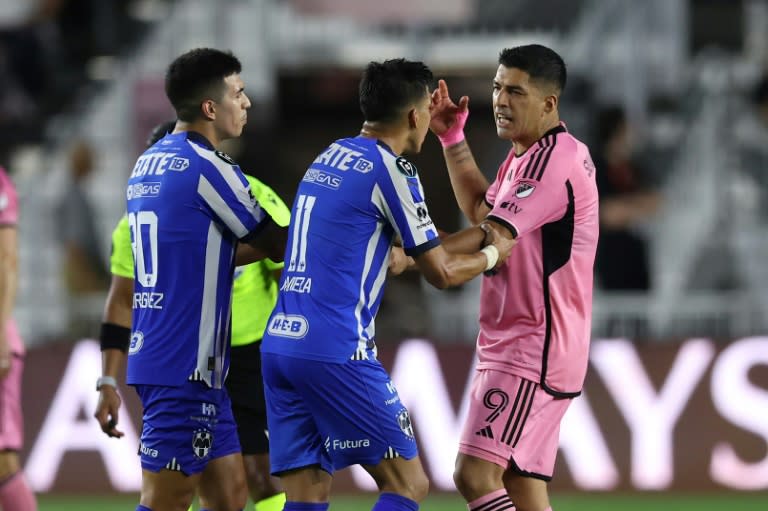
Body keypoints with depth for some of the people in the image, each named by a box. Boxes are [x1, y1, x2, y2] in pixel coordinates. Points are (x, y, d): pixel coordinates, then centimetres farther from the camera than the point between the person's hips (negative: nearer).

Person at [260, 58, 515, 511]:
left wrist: (486, 232, 29)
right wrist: (492, 255, 16)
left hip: (279, 342, 8)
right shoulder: (390, 169, -7)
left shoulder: (330, 159, 18)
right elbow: (441, 271, -2)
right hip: (335, 352, -8)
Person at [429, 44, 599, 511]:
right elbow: (481, 209, 34)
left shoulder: (554, 161, -16)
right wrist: (453, 139, 26)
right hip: (515, 346, 10)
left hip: (533, 350, -10)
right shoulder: (526, 156, 16)